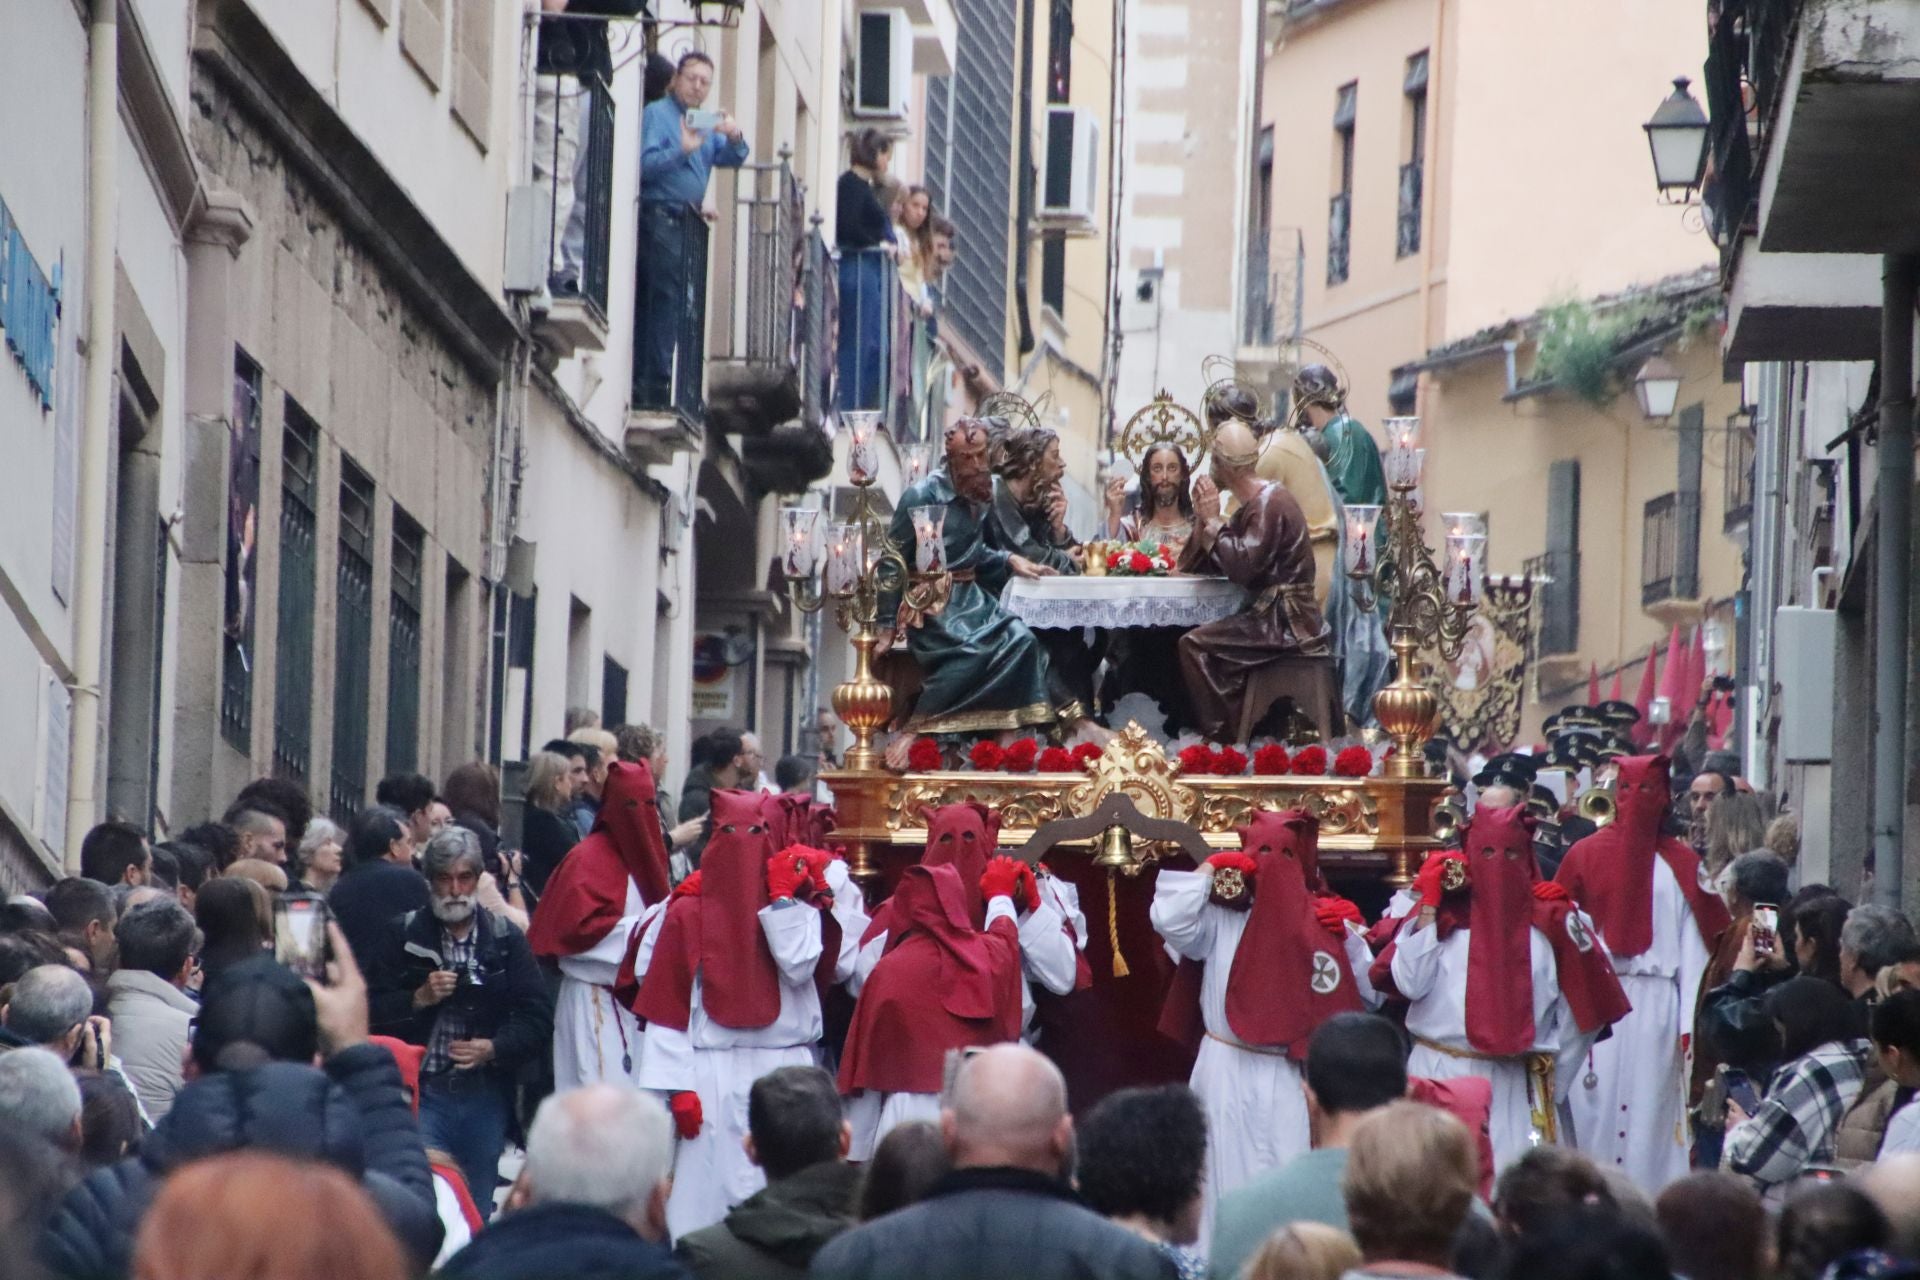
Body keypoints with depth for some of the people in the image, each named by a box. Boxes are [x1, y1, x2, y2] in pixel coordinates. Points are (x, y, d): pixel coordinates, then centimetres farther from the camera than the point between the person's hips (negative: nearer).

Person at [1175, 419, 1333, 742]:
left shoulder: (1270, 503, -13)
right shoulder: (1252, 506, 19)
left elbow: (1241, 568, -24)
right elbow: (1193, 566, 16)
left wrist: (1213, 522, -13)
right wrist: (1203, 520, 0)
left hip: (1284, 626, -10)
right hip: (1272, 618, 10)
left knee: (1195, 646, -15)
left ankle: (1222, 734, -13)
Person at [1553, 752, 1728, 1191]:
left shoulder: (1681, 866, 9)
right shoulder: (1585, 855, 9)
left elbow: (1693, 951, 4)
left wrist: (1691, 1023, -5)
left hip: (1657, 1006, 0)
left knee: (1650, 1113, -2)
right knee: (1596, 1114, -3)